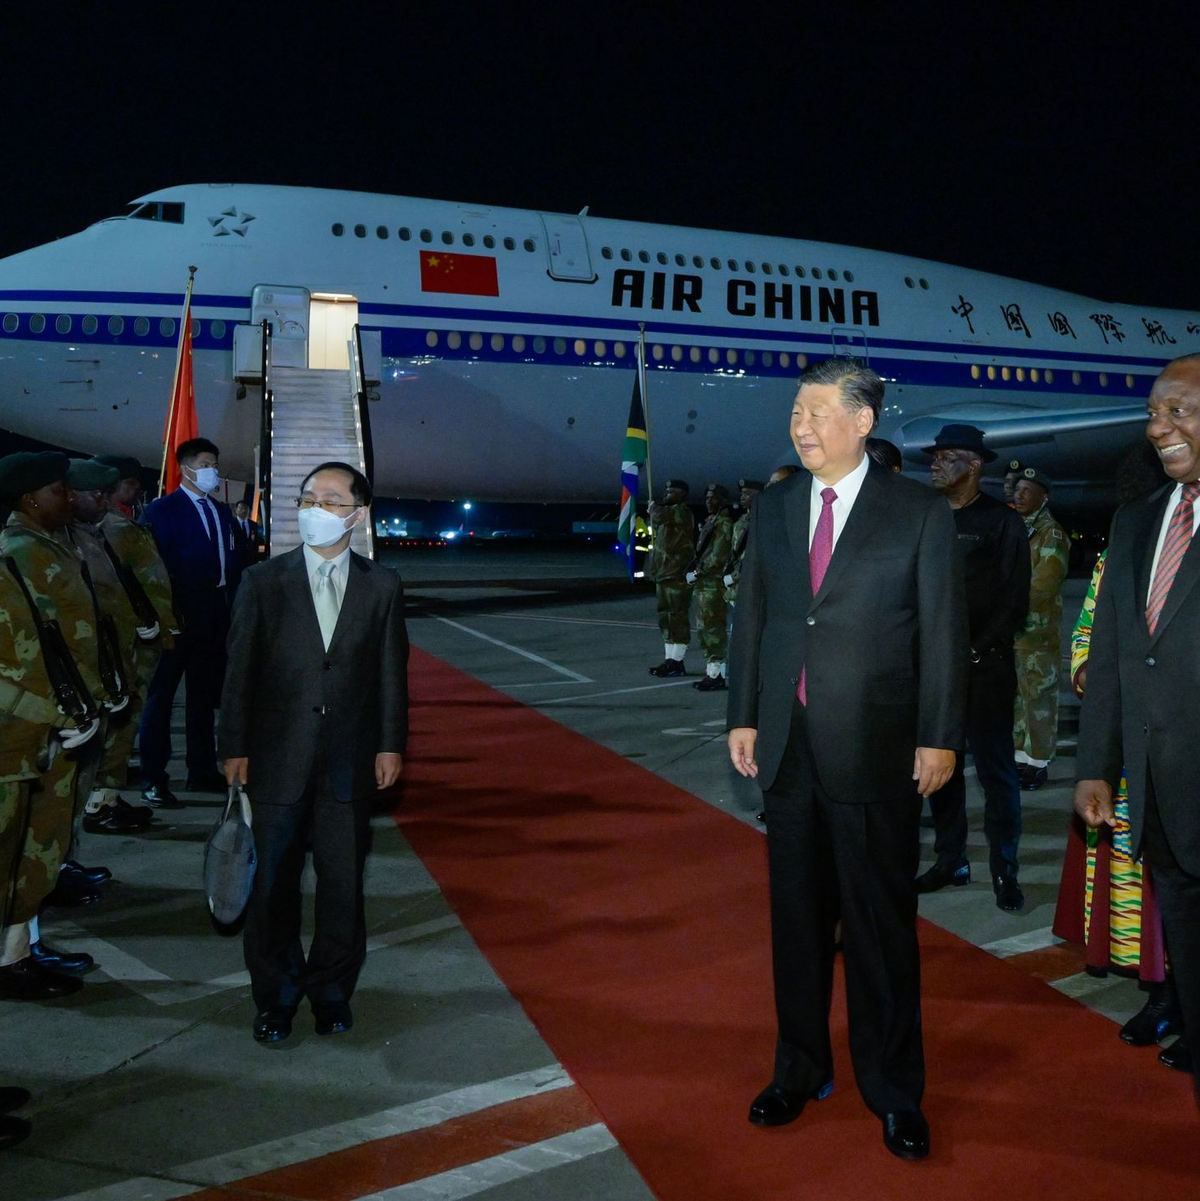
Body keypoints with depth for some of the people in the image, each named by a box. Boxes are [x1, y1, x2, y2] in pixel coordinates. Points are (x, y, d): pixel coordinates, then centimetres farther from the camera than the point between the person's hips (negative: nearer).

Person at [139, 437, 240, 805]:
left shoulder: (222, 512, 14)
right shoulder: (162, 510, -6)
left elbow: (231, 560, 13)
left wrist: (232, 603, 3)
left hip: (216, 614, 7)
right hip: (180, 614, -7)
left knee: (205, 692, 14)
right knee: (162, 693, -1)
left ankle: (202, 770, 23)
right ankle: (154, 780, 3)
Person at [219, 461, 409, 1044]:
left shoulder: (382, 586, 3)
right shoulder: (264, 581, 1)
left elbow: (391, 671, 5)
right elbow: (240, 668, 1)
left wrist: (390, 744, 2)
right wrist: (235, 747, -2)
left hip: (349, 761, 1)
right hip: (279, 758, 0)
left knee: (343, 881, 9)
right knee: (274, 882, 8)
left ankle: (331, 990, 27)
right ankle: (276, 996, 25)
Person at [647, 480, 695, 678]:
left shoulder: (681, 512, -12)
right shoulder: (670, 513, 20)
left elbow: (659, 516, -24)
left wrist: (654, 507, -3)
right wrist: (654, 510, 8)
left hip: (677, 576, -10)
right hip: (664, 575, 10)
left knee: (678, 618, -7)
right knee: (666, 619, 13)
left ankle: (677, 662, -5)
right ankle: (669, 660, 20)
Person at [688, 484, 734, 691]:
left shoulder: (724, 523, -11)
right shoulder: (710, 522, 18)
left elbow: (718, 557, -18)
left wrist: (697, 573, -13)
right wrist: (694, 573, 6)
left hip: (713, 584, -10)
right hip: (704, 585, 10)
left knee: (713, 629, -8)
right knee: (704, 628, 14)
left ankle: (716, 675, -5)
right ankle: (711, 672, 21)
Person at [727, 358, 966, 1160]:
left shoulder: (921, 513, -4)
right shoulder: (774, 508, 7)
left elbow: (944, 632, -5)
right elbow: (752, 616, 9)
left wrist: (940, 737, -7)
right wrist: (744, 715, 7)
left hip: (874, 749, -4)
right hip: (788, 744, 4)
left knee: (882, 923, 6)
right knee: (797, 916, 14)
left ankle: (893, 1090, 23)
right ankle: (802, 1068, 31)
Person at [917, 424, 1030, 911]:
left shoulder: (1002, 522, -2)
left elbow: (1014, 599, -5)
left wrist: (977, 653, -11)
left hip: (985, 668, -4)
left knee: (995, 770, 1)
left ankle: (1004, 870, 10)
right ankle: (950, 860, 20)